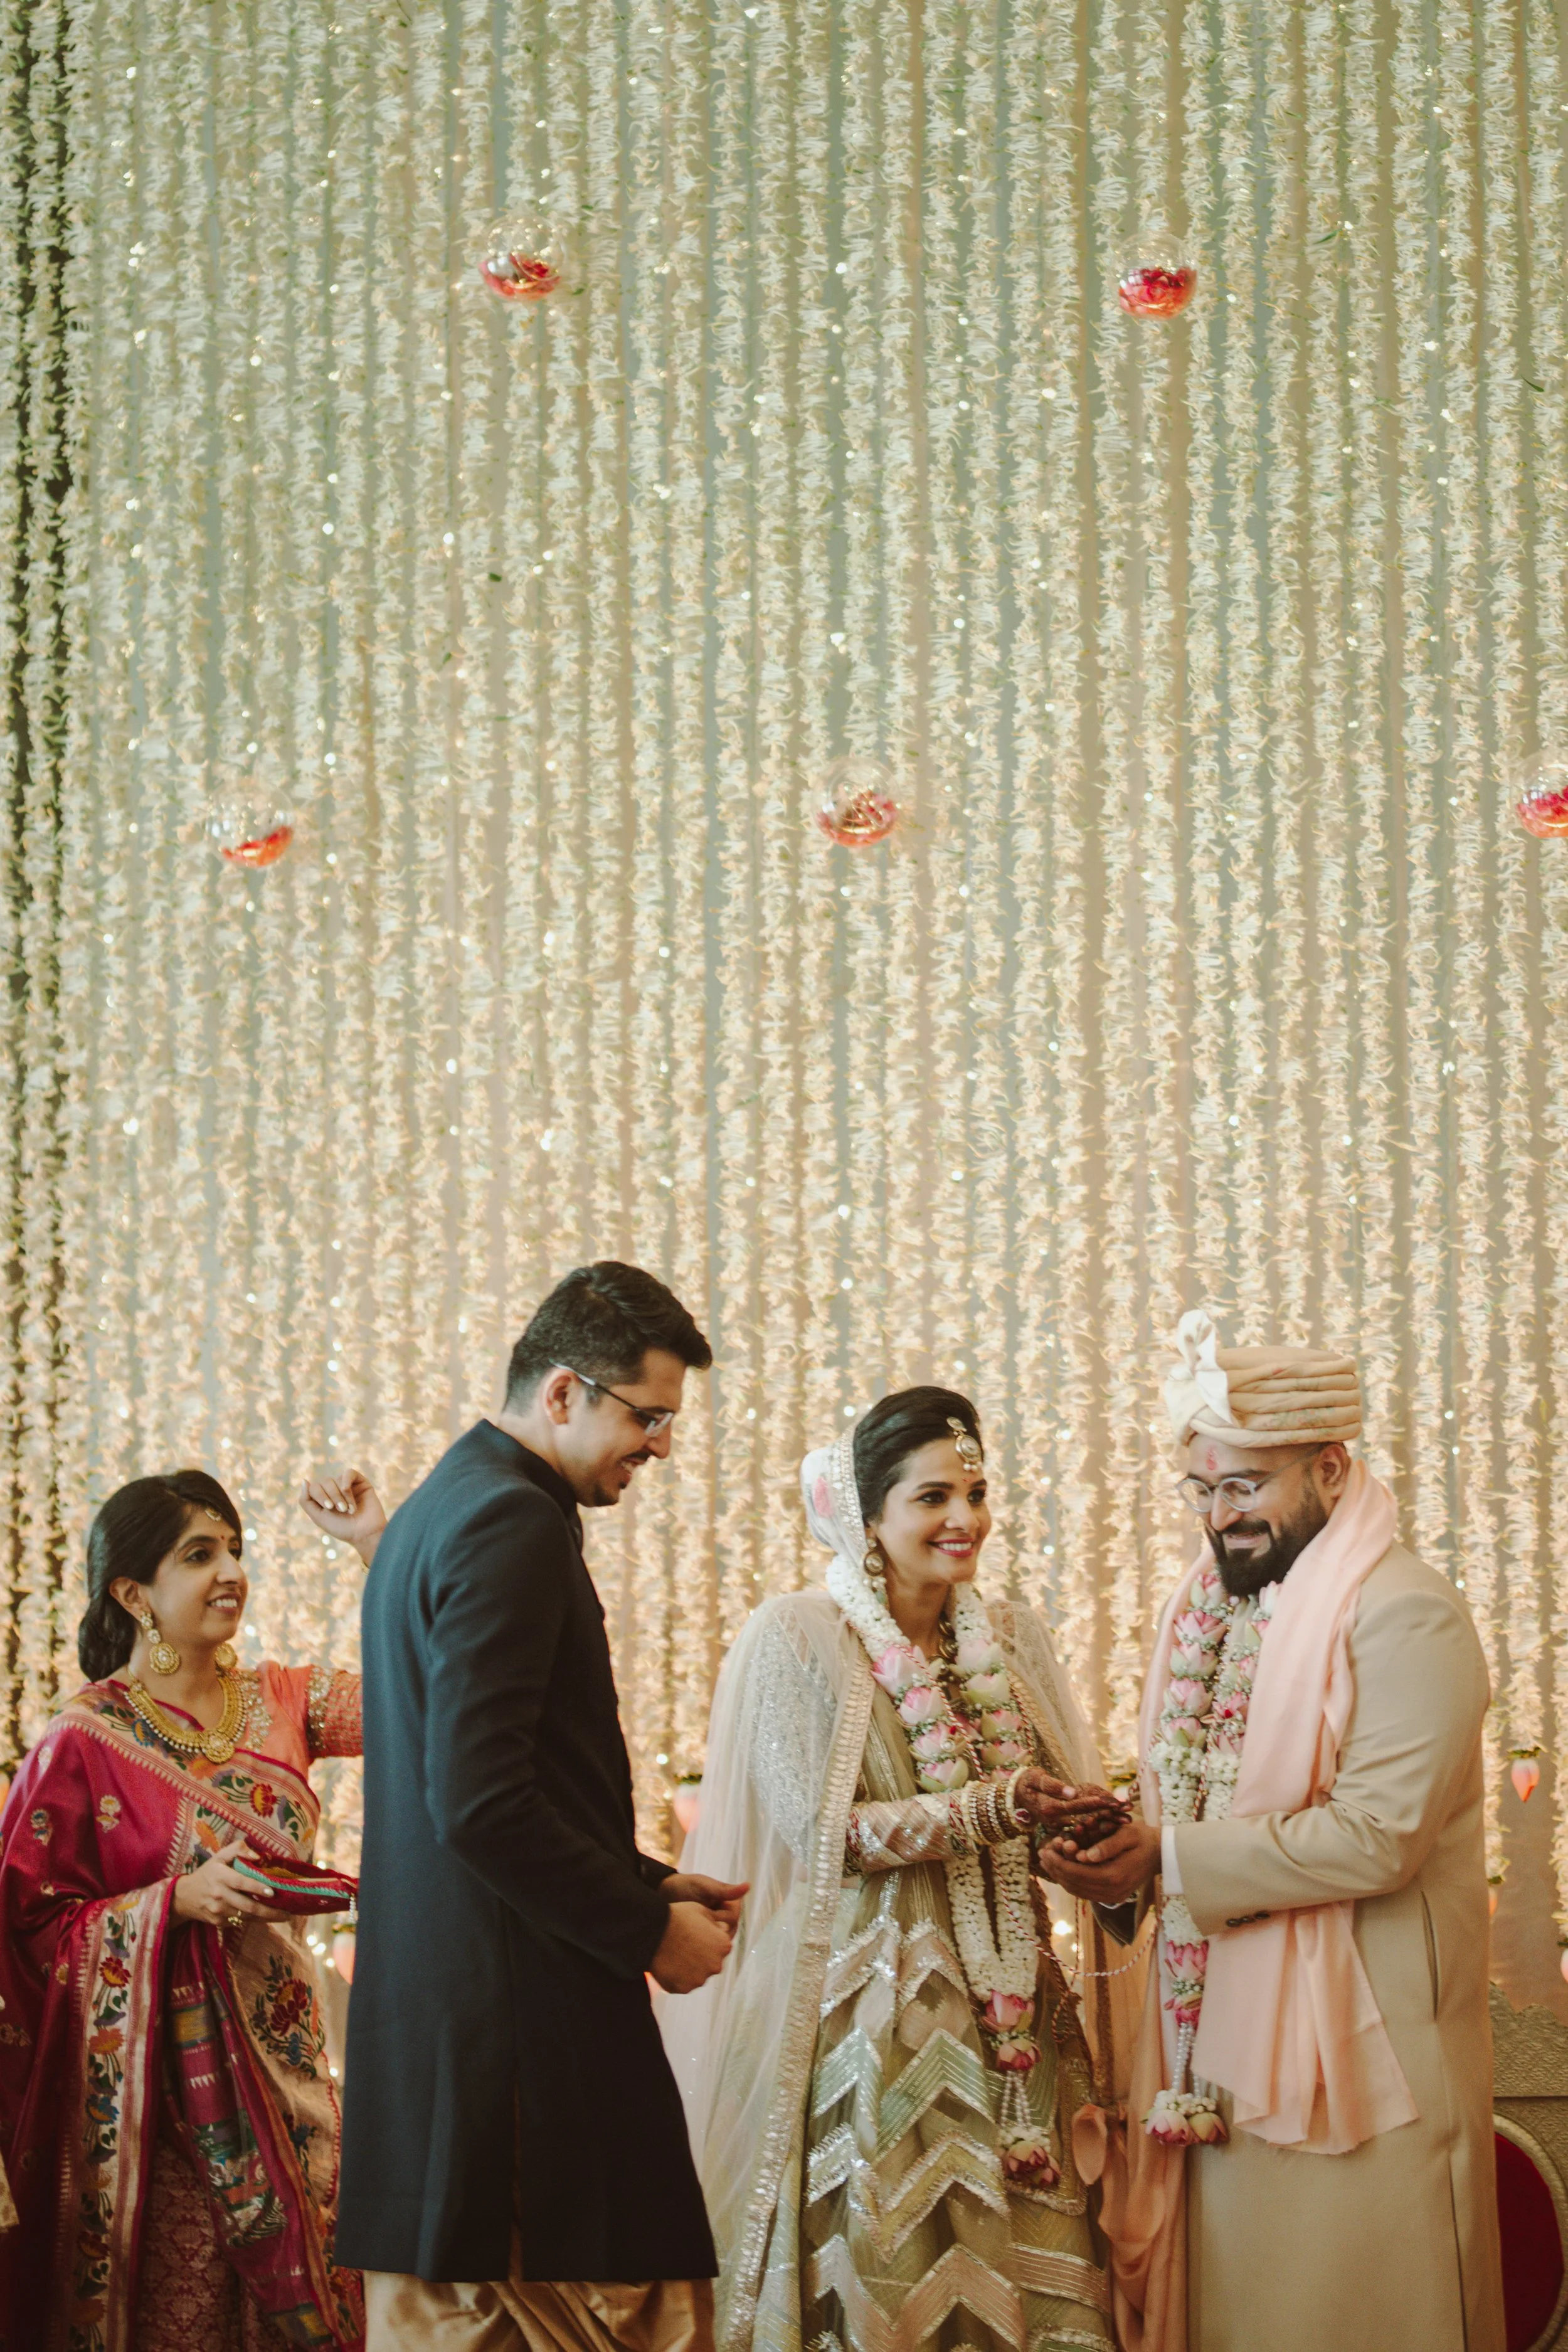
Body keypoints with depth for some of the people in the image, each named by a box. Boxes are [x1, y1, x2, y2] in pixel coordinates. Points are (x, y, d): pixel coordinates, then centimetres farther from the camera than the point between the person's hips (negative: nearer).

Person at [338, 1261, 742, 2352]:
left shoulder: (442, 1507, 18)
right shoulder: (514, 1526, -15)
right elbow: (483, 1806, -22)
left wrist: (648, 1882, 17)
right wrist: (649, 1928, -12)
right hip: (525, 2012, -11)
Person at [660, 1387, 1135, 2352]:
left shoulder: (1012, 1638, 11)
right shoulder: (800, 1638, -5)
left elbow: (1071, 1799, 12)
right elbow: (821, 1830, -12)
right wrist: (983, 1811, -22)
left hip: (1002, 2009, 5)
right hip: (866, 2008, -5)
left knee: (1018, 2254, 1)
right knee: (883, 2263, -5)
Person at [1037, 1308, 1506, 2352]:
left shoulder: (1405, 1616, -12)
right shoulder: (1209, 1609, 12)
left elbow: (1380, 1835, -21)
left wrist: (1172, 1859, -18)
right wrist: (1119, 1847, -5)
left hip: (1353, 2047, -7)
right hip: (1217, 2032, 7)